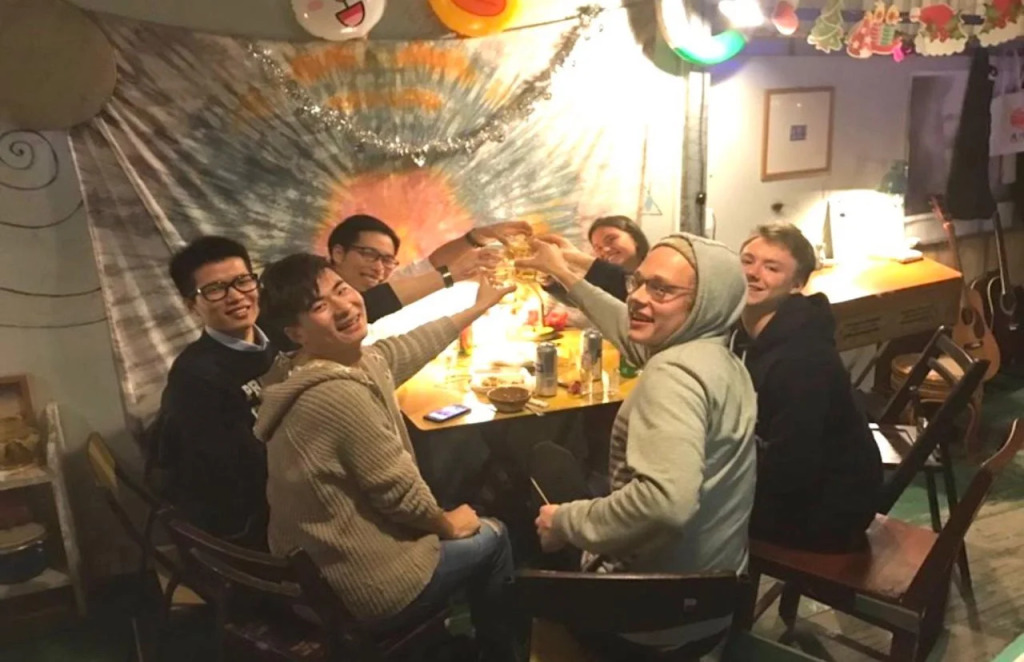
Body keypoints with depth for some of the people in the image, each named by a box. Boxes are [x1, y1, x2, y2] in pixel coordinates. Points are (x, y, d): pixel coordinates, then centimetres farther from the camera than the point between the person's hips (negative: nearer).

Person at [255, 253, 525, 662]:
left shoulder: (360, 359, -3)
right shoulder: (338, 394, -31)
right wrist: (448, 524, -3)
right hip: (371, 592, -9)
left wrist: (480, 306, 28)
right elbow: (401, 493, -23)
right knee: (492, 537, 15)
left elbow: (415, 347, 15)